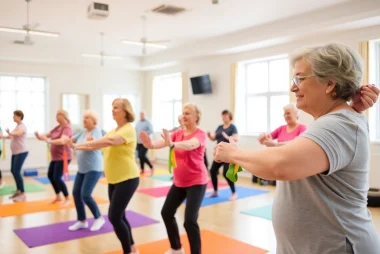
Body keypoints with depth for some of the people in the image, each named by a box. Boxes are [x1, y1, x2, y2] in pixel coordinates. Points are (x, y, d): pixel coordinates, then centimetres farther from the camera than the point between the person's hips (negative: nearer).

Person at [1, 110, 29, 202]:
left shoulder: (22, 126, -12)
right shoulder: (17, 126, 16)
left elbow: (17, 133, -35)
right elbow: (12, 136, 27)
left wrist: (9, 133, -53)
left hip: (21, 152, -10)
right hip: (15, 152, 10)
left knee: (17, 171, -14)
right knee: (13, 171, 13)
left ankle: (23, 194, -11)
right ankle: (18, 190, 25)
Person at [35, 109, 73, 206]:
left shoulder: (67, 128, -17)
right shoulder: (57, 127, 11)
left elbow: (62, 141, -33)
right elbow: (47, 135, 10)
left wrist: (49, 141, -42)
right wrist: (39, 136, -11)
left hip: (63, 157, -10)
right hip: (55, 157, 10)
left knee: (57, 178, -11)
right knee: (50, 175, 16)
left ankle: (67, 199, 4)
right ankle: (58, 196, 30)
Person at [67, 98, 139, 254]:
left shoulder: (129, 129, -14)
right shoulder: (113, 131, 15)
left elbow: (110, 141, -31)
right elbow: (97, 146, 11)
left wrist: (79, 144, -31)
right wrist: (76, 146, -1)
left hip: (127, 179, -9)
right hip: (113, 179, 9)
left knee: (114, 216, -10)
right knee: (119, 216, 13)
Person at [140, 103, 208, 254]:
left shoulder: (200, 134, -15)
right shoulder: (178, 133, 1)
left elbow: (190, 145, -38)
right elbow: (164, 141, -16)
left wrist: (172, 144, -56)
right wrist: (151, 144, -39)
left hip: (196, 182, -7)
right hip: (179, 182, 7)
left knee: (190, 220, -15)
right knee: (166, 212, 15)